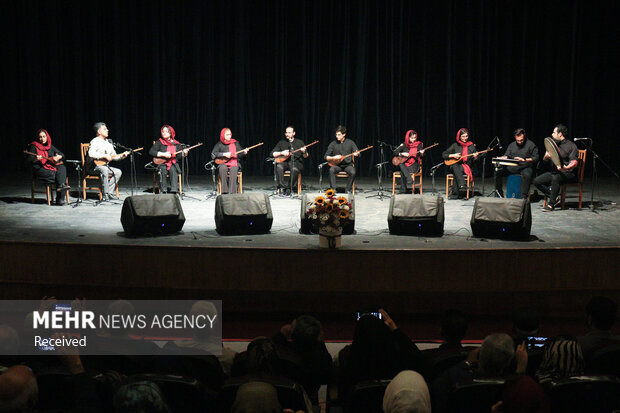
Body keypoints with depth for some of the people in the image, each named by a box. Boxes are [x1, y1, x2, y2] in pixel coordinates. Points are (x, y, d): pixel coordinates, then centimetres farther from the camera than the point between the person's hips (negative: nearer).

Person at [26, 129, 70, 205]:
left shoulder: (50, 146, 18)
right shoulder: (34, 146, 4)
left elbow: (62, 155, 17)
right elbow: (30, 160, -5)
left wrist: (58, 157, -6)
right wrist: (36, 159, -26)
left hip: (52, 167, 5)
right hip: (40, 170, -5)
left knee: (62, 168, -26)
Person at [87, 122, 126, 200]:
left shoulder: (108, 142, 17)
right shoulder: (95, 141, -9)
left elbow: (114, 156, 21)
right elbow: (91, 154, -27)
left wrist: (121, 156, 1)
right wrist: (105, 156, -26)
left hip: (104, 166, 8)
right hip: (93, 167, -8)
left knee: (118, 172, -10)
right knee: (104, 169, -37)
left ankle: (109, 192, -14)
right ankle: (105, 194, -31)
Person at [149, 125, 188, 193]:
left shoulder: (176, 144, 13)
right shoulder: (159, 142, 6)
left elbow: (179, 157, 10)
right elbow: (151, 152, -6)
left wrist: (184, 153, -12)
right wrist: (163, 154, -14)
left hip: (173, 164, 1)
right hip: (162, 164, -1)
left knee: (173, 170, -32)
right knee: (163, 170, -33)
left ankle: (174, 191, -38)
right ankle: (163, 191, -32)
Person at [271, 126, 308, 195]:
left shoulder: (299, 142, 12)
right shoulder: (281, 143, 15)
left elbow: (305, 156, 8)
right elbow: (273, 153, 9)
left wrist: (304, 152, -16)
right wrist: (281, 153, -8)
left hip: (296, 162, -2)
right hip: (284, 162, 2)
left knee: (295, 169, -37)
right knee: (279, 166, -33)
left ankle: (289, 188, -24)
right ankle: (281, 186, -32)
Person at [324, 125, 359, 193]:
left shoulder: (350, 142, 5)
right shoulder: (333, 144, 5)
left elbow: (358, 153, 2)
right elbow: (326, 157, 5)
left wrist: (356, 154, -23)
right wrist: (334, 158, -15)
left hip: (348, 165, -1)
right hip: (337, 165, 1)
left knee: (353, 172, -33)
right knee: (331, 170, -33)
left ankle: (348, 190, -15)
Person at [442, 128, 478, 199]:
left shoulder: (471, 146, 10)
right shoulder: (455, 145, 9)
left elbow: (473, 161, 10)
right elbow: (444, 155, 8)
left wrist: (475, 157, -12)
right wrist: (453, 155, -8)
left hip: (467, 167, 0)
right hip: (456, 166, 0)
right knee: (455, 166, -39)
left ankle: (455, 194, -41)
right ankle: (462, 185, -56)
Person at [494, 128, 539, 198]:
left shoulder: (531, 145, 3)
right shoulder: (512, 145, 19)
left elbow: (536, 158, -5)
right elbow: (506, 155, 19)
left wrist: (524, 160, -18)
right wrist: (503, 157, -6)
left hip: (525, 167, -5)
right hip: (512, 167, 5)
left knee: (527, 175, -39)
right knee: (498, 171, -14)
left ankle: (523, 197, -38)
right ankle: (499, 195, -6)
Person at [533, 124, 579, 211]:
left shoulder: (571, 145, -4)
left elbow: (574, 162, -16)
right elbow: (544, 159, 20)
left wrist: (565, 168, -36)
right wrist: (547, 156, -6)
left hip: (568, 173, -7)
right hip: (554, 172, 7)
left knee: (555, 178, -39)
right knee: (537, 181, -13)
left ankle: (551, 204, -32)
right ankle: (555, 198, -9)